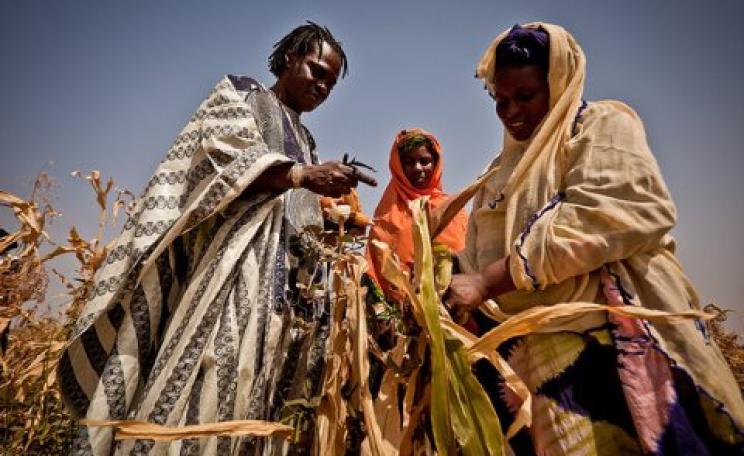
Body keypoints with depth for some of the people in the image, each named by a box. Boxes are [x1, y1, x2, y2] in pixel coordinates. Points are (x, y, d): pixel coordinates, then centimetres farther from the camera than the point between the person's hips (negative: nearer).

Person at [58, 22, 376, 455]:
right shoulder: (239, 92, 11)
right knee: (200, 385, -16)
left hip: (276, 276, 7)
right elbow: (225, 152, -10)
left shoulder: (304, 140, 28)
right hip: (230, 257, -6)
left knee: (246, 389, 1)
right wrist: (303, 175, -21)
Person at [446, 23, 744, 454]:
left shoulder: (602, 125, 1)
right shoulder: (505, 170, 20)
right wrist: (452, 281, -7)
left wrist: (488, 281, -21)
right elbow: (482, 256, 15)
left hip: (609, 343, -5)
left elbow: (609, 216, -19)